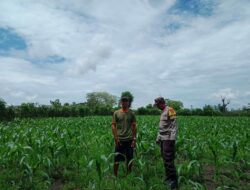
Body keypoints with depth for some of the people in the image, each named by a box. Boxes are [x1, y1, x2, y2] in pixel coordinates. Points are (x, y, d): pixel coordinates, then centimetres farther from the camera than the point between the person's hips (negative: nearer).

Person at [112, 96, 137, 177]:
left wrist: (134, 139, -1)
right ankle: (115, 175, 22)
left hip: (129, 139, 1)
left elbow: (134, 127, 5)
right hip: (119, 139, -1)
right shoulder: (116, 113, 2)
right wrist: (115, 138, -8)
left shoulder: (131, 113, 5)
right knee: (117, 159, 5)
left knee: (129, 159, 10)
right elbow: (113, 126, 0)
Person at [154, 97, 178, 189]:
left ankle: (174, 181, 2)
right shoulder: (163, 112, 16)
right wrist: (158, 138, 20)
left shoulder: (170, 110, -11)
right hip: (163, 139, 9)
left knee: (168, 160, -7)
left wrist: (172, 138, -21)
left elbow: (174, 125, -16)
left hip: (168, 139, -9)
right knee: (165, 159, 12)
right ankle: (168, 178, 22)